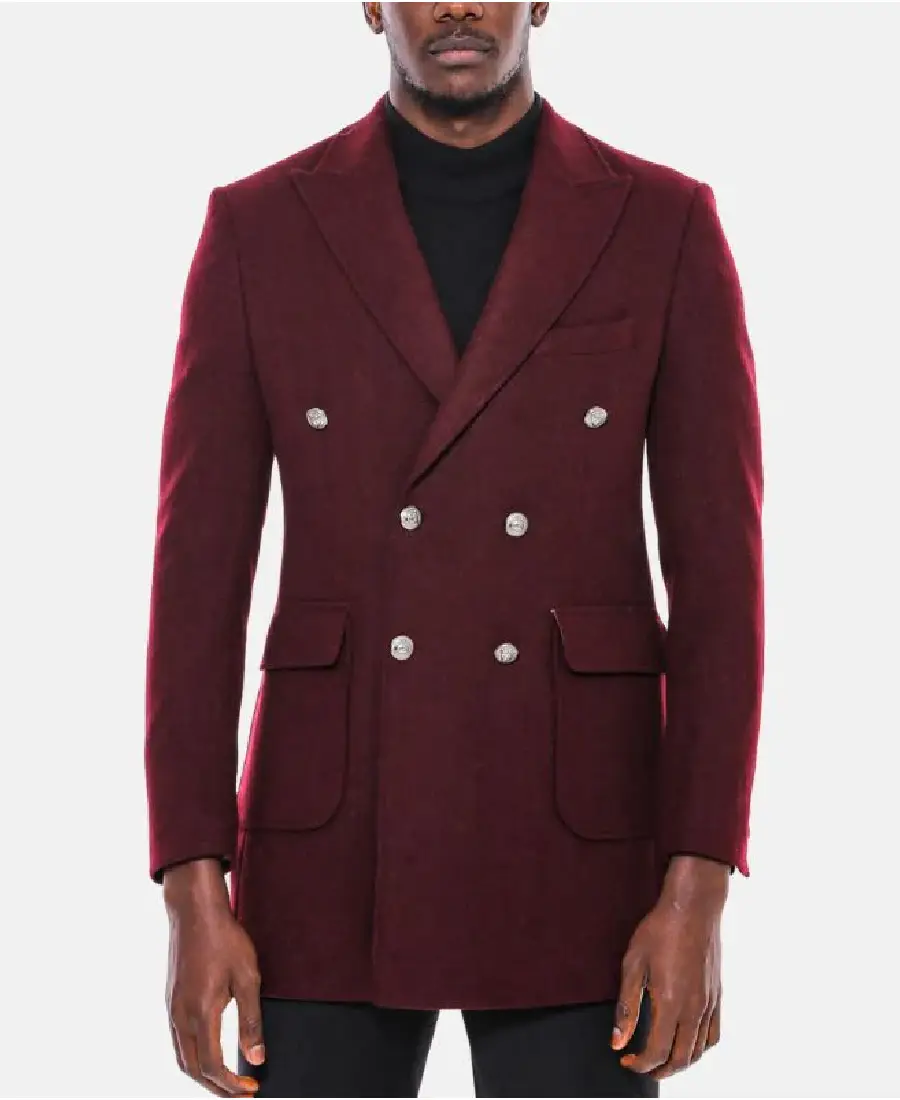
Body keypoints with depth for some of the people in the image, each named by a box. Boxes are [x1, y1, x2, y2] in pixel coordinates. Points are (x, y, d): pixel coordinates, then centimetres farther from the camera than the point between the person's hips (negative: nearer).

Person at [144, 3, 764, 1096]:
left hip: (577, 848, 0)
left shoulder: (665, 225, 0)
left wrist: (696, 897, -10)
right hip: (334, 843, 1)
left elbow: (718, 576, -3)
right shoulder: (257, 228, 2)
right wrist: (193, 901, -7)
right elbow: (199, 575, -1)